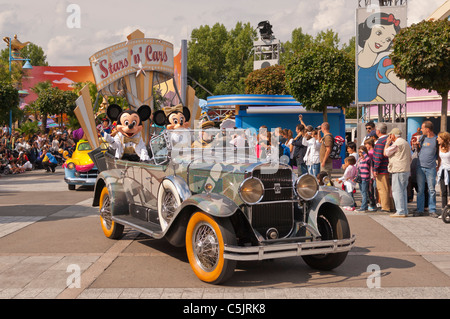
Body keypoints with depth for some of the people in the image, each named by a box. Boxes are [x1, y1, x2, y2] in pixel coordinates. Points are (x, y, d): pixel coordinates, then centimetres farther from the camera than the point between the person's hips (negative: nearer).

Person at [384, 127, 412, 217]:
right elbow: (409, 158, 23)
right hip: (406, 170, 10)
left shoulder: (397, 143, -12)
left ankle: (400, 211, -10)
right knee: (403, 190, 12)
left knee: (397, 190, -7)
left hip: (398, 170, -10)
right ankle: (405, 211, 14)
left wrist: (387, 143, 4)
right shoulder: (406, 142, 19)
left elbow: (386, 153, -7)